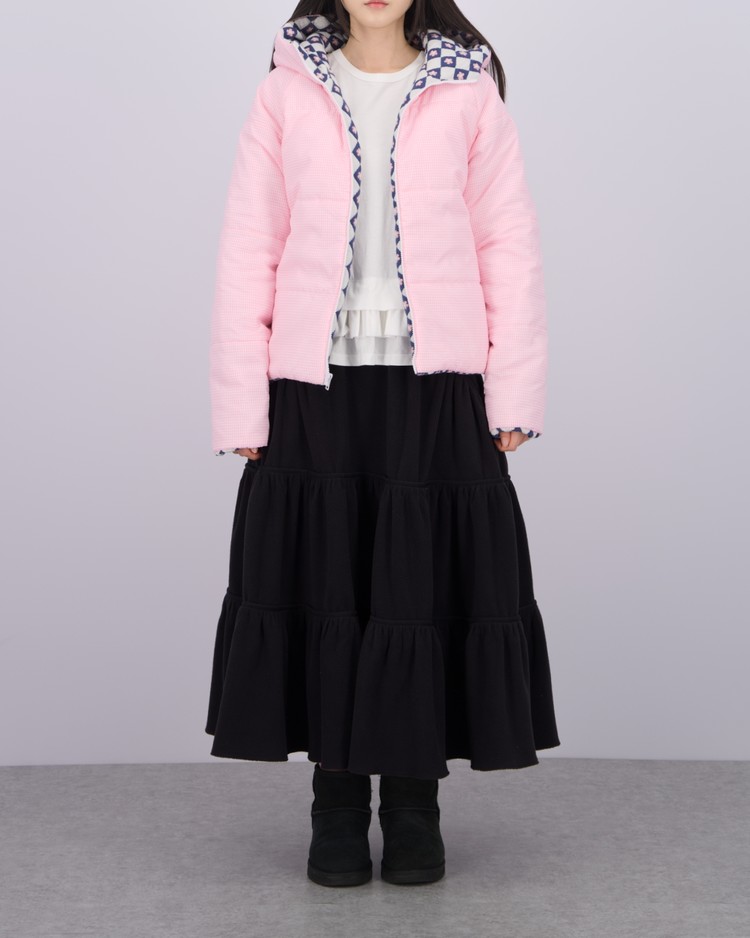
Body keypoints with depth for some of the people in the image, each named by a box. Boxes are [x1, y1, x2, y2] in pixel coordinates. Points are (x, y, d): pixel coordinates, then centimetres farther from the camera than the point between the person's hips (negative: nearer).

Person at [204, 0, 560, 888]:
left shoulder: (469, 94, 6)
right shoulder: (285, 94, 7)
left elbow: (508, 247, 4)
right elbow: (247, 255, 3)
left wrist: (513, 394, -3)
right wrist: (241, 406, -2)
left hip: (434, 390, 0)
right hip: (315, 389, 1)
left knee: (428, 581, 3)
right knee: (322, 585, 4)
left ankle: (414, 804, 18)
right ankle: (336, 805, 19)